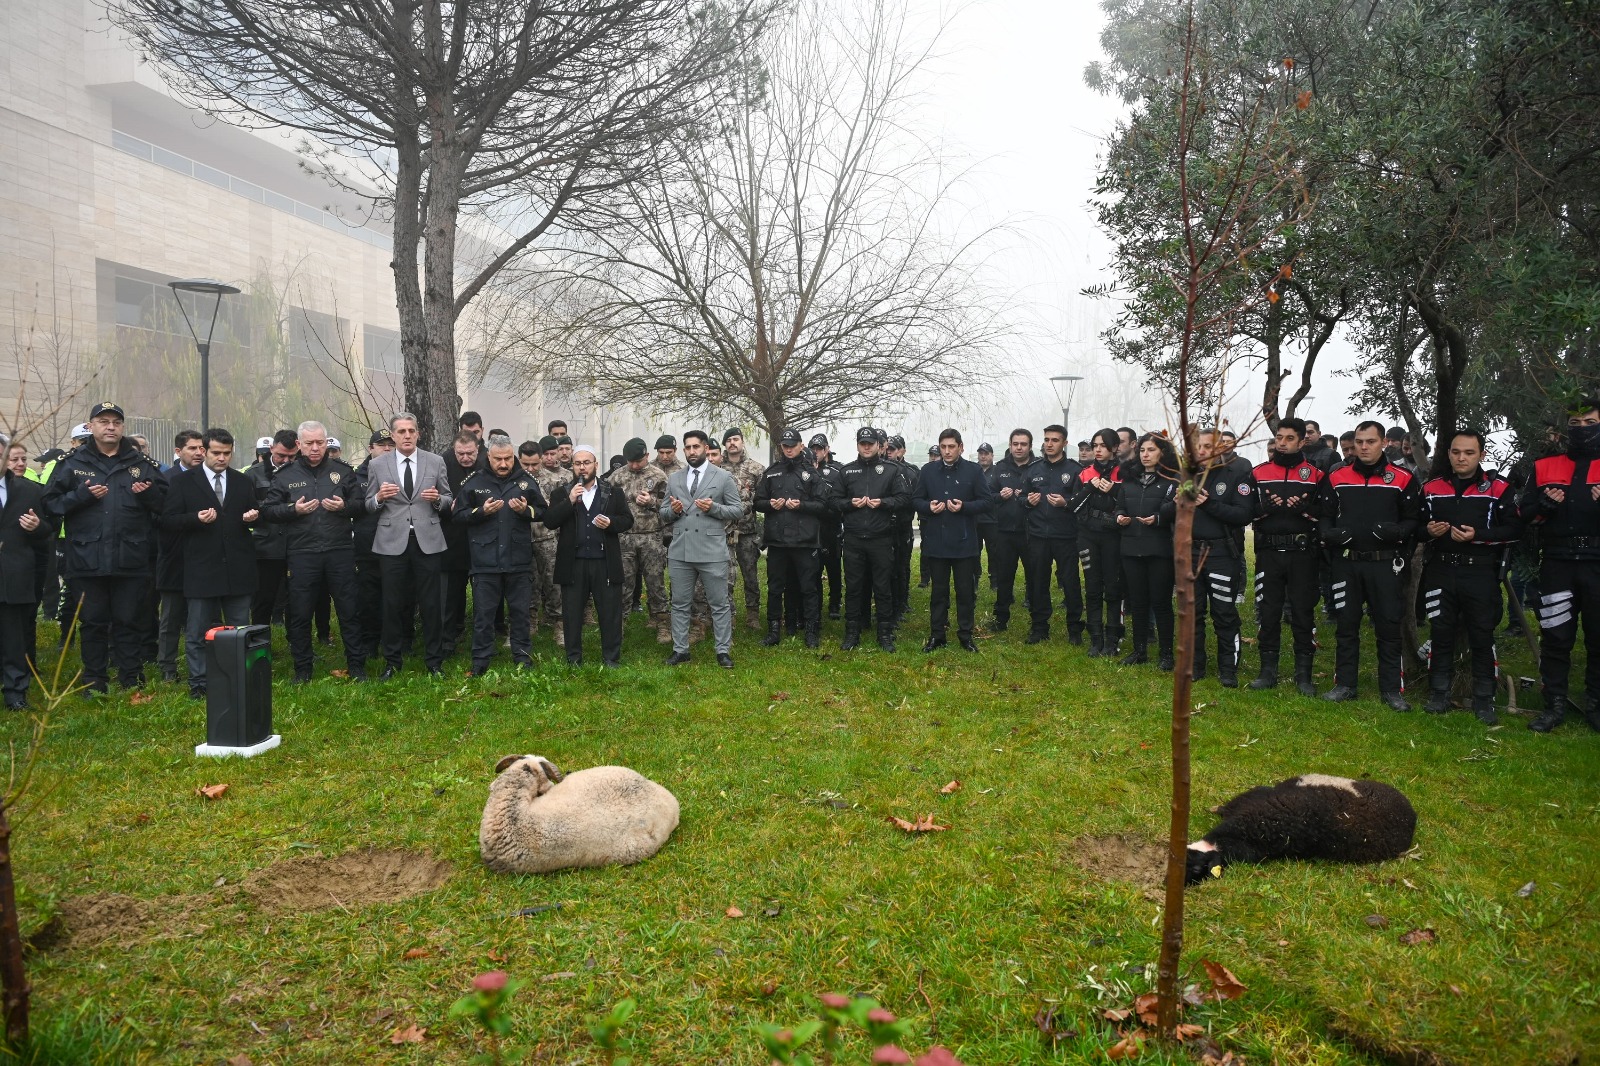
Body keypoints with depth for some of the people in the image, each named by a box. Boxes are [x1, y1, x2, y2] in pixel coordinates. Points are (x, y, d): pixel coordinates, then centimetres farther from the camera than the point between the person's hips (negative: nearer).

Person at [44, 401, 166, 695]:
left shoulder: (141, 462, 9)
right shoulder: (72, 462, 5)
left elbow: (164, 501, 8)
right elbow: (51, 502, 1)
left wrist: (149, 493, -12)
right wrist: (81, 495, -14)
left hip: (131, 560, 0)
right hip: (88, 559, 0)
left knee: (128, 621, 7)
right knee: (93, 622, 8)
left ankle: (131, 679, 16)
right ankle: (94, 681, 19)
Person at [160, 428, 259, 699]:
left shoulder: (244, 482, 12)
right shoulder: (182, 481, 2)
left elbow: (254, 515, 17)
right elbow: (168, 521, -2)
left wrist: (253, 516, -7)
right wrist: (196, 518, -19)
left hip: (238, 568, 3)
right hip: (201, 568, -2)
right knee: (198, 632, 4)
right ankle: (199, 684, 13)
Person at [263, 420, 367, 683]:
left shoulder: (343, 471, 7)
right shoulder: (286, 475, 7)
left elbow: (361, 503, 10)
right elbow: (268, 510, 6)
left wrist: (344, 506, -11)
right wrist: (294, 509, -11)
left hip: (339, 552, 0)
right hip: (302, 554, 0)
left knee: (348, 610, 5)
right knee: (300, 614, 6)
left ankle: (356, 664, 15)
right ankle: (302, 668, 18)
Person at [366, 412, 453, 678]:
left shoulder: (436, 462, 5)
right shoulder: (377, 465, 5)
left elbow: (448, 500, 9)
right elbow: (369, 505, 7)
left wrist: (438, 499, -13)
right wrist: (379, 497, -14)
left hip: (428, 541, 0)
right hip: (392, 542, 0)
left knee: (431, 603, 4)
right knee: (393, 604, 6)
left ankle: (434, 660, 16)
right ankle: (392, 660, 20)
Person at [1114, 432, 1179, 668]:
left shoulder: (1172, 479, -1)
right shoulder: (1128, 477, 13)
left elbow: (1177, 511, -8)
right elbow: (1120, 506, 17)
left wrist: (1158, 518, -26)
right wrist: (1120, 516, -5)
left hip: (1159, 549, -4)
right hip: (1131, 548, 4)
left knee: (1160, 601, 0)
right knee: (1137, 601, 10)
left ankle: (1166, 653, 11)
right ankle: (1140, 650, 20)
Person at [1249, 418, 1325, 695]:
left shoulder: (1316, 475, 3)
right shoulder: (1259, 473, 7)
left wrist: (1302, 508, -20)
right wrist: (1268, 506, -15)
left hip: (1302, 553, -1)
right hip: (1268, 552, 1)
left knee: (1303, 612, 3)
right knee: (1267, 612, 5)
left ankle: (1304, 674, 13)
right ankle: (1268, 671, 15)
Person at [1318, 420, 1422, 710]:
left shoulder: (1402, 479, 1)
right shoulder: (1337, 478, 7)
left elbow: (1413, 519, 3)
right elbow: (1325, 515, 11)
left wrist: (1396, 531, -18)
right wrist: (1329, 534, -10)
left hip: (1385, 564, -2)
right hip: (1346, 563, 2)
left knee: (1388, 626, 2)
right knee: (1347, 625, 9)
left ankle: (1392, 689, 11)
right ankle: (1344, 684, 18)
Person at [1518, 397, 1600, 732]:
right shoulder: (1545, 467, 10)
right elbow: (1524, 513, 10)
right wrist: (1544, 504, -11)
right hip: (1557, 565, 1)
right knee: (1555, 637, 3)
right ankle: (1554, 705, 12)